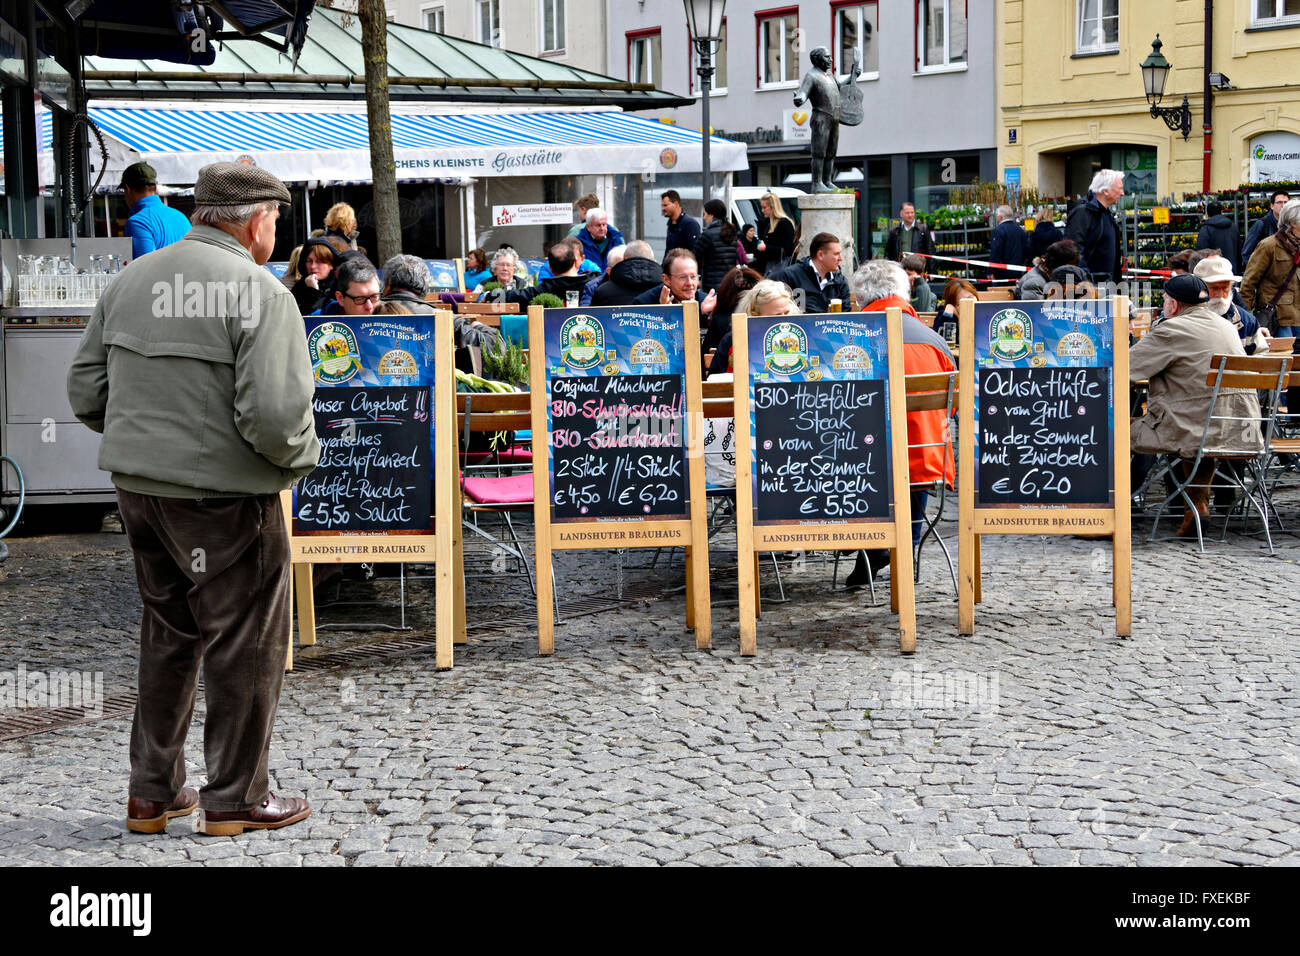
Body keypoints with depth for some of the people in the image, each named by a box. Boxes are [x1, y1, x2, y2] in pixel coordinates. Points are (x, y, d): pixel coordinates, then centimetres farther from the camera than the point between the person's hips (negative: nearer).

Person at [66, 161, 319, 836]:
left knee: (167, 635, 20)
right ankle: (234, 799, 17)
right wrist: (301, 455, -4)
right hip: (224, 499, -7)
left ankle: (152, 792, 27)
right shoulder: (259, 291, -15)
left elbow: (85, 391, 8)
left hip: (138, 488, 7)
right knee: (245, 644, 8)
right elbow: (274, 413, -24)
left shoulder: (131, 280, 6)